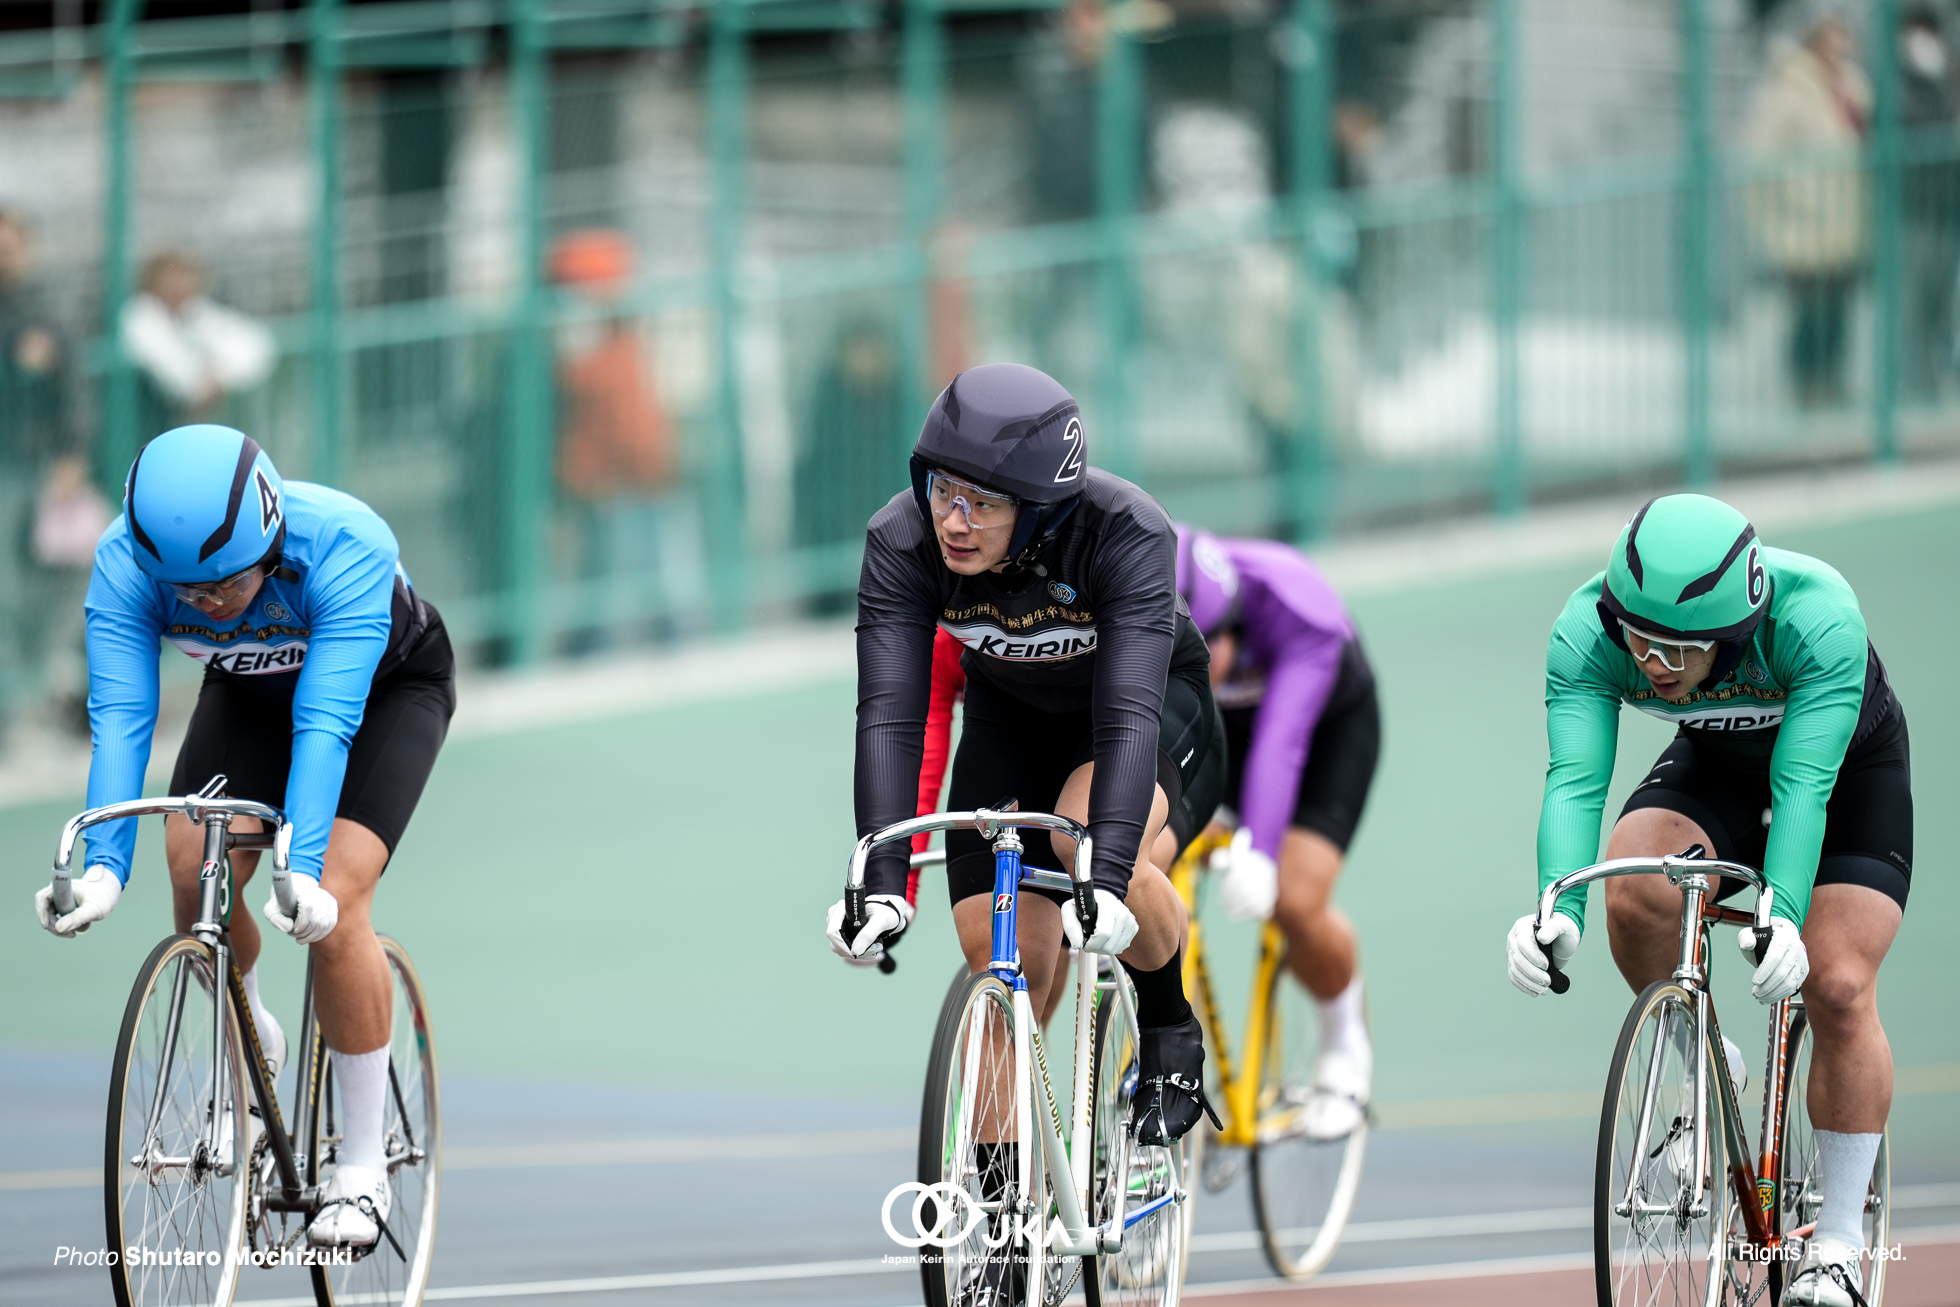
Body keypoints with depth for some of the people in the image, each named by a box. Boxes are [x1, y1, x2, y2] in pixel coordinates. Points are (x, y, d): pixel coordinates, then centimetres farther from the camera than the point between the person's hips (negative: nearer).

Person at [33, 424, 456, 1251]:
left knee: (333, 905, -22)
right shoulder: (125, 563, -30)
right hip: (254, 687, 4)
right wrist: (104, 868, -47)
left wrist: (305, 872, -55)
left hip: (389, 687, -4)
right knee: (195, 875, -17)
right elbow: (120, 719, -35)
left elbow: (324, 725, -45)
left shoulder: (345, 550, -40)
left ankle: (362, 1168, -11)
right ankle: (247, 1041, 15)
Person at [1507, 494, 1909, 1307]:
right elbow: (1575, 780, -38)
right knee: (1636, 890, -29)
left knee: (1837, 989, -17)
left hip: (1851, 761, -2)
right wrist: (1557, 907, -55)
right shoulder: (1586, 631, -31)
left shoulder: (1817, 619, -40)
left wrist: (1781, 916, -58)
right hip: (1718, 760, 2)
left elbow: (1804, 785, -44)